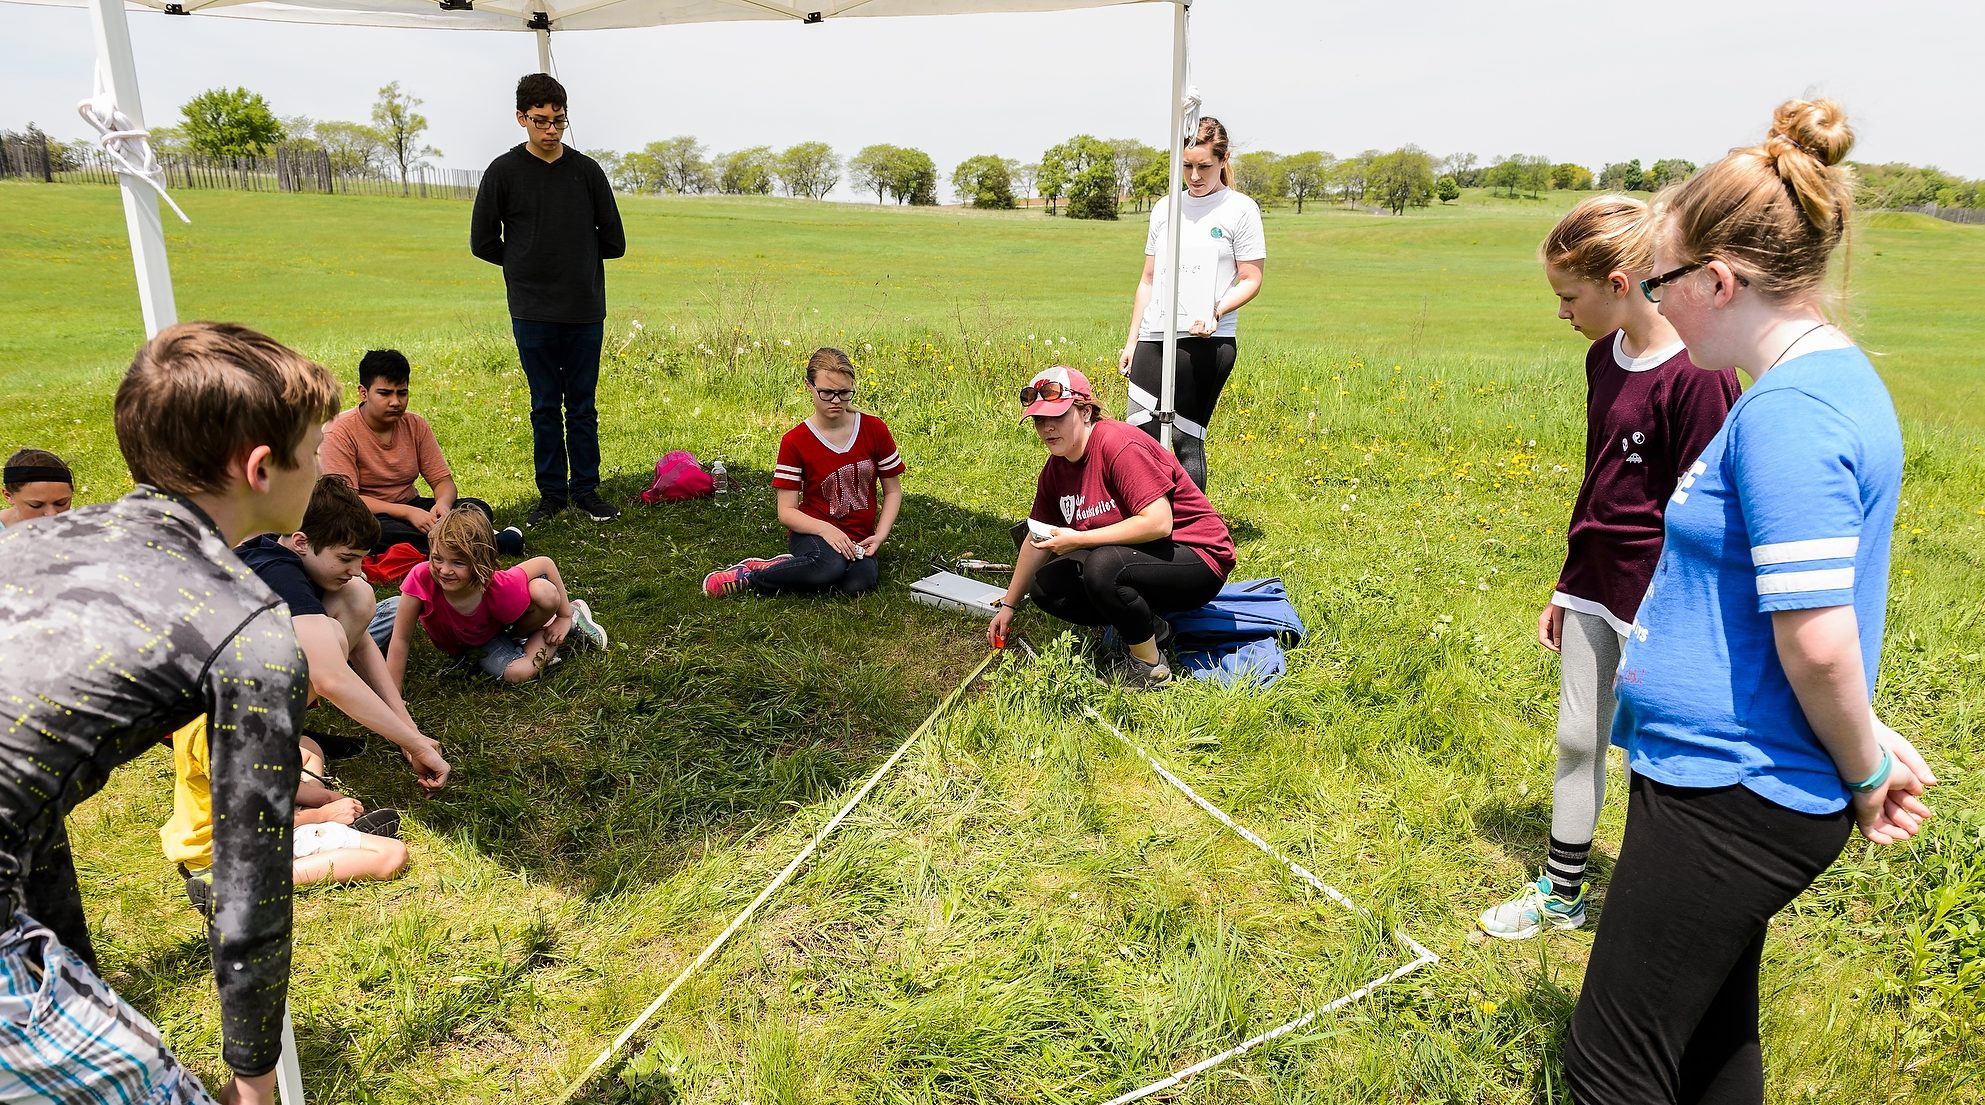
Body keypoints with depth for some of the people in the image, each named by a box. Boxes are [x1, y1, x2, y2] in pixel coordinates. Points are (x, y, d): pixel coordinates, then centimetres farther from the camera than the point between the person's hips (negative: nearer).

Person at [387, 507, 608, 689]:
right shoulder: (422, 578, -37)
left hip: (497, 627, -1)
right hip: (461, 645, 1)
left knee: (545, 593, -33)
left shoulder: (501, 587, -37)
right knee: (518, 673, -27)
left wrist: (564, 616, -12)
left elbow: (545, 564, -19)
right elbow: (401, 640, -28)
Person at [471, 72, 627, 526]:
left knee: (583, 405, 7)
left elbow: (614, 241, 8)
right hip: (532, 312, -1)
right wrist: (525, 264, 8)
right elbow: (483, 242, 5)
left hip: (585, 310, 1)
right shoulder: (504, 171, 0)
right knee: (545, 406, 6)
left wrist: (578, 259, 10)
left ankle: (586, 489, 17)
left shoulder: (587, 171, 3)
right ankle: (552, 493, 15)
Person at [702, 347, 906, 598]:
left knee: (858, 583, -34)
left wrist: (879, 535, -8)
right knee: (831, 566, -40)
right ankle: (750, 573, -16)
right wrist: (824, 529, -26)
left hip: (858, 539, 3)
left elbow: (893, 491, 8)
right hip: (813, 533, -2)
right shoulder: (794, 441, -6)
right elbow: (786, 511, -8)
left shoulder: (874, 430, 0)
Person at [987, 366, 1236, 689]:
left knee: (1103, 567, -35)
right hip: (1134, 557, 9)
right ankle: (1151, 628, 6)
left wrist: (1077, 539, -27)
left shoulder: (1118, 444, -23)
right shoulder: (1055, 469, 4)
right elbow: (1038, 540, 15)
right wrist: (1008, 605, 16)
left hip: (1196, 558, -9)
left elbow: (1158, 523, -30)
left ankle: (1150, 666, -12)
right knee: (1045, 587, -6)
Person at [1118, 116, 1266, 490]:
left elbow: (1251, 280, -1)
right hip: (1153, 339, 5)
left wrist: (1216, 311, -19)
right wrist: (1131, 341, 15)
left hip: (1207, 343, -5)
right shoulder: (1164, 208, 16)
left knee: (1186, 439, -5)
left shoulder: (1241, 210, 2)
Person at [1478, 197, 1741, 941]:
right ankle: (1559, 895, 30)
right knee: (1576, 739, 15)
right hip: (1594, 587, 8)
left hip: (1657, 598, -8)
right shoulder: (1605, 358, 7)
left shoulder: (1697, 376, -18)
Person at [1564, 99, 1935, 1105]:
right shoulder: (1836, 375, 11)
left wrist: (1867, 774, -10)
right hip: (1734, 781, 10)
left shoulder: (1787, 411, -23)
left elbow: (1819, 641, -25)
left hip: (1733, 794, -10)